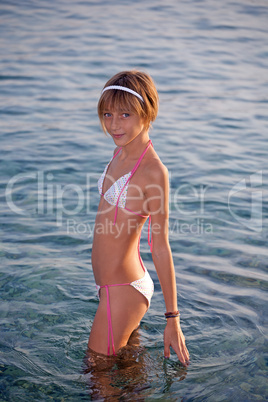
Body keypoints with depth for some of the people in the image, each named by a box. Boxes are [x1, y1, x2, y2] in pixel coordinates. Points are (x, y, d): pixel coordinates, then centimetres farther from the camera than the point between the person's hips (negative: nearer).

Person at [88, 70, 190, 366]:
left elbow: (161, 247, -21)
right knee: (131, 349, 29)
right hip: (110, 285, 9)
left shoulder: (153, 171, -24)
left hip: (124, 291, -9)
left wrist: (172, 319, -14)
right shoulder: (122, 152, 2)